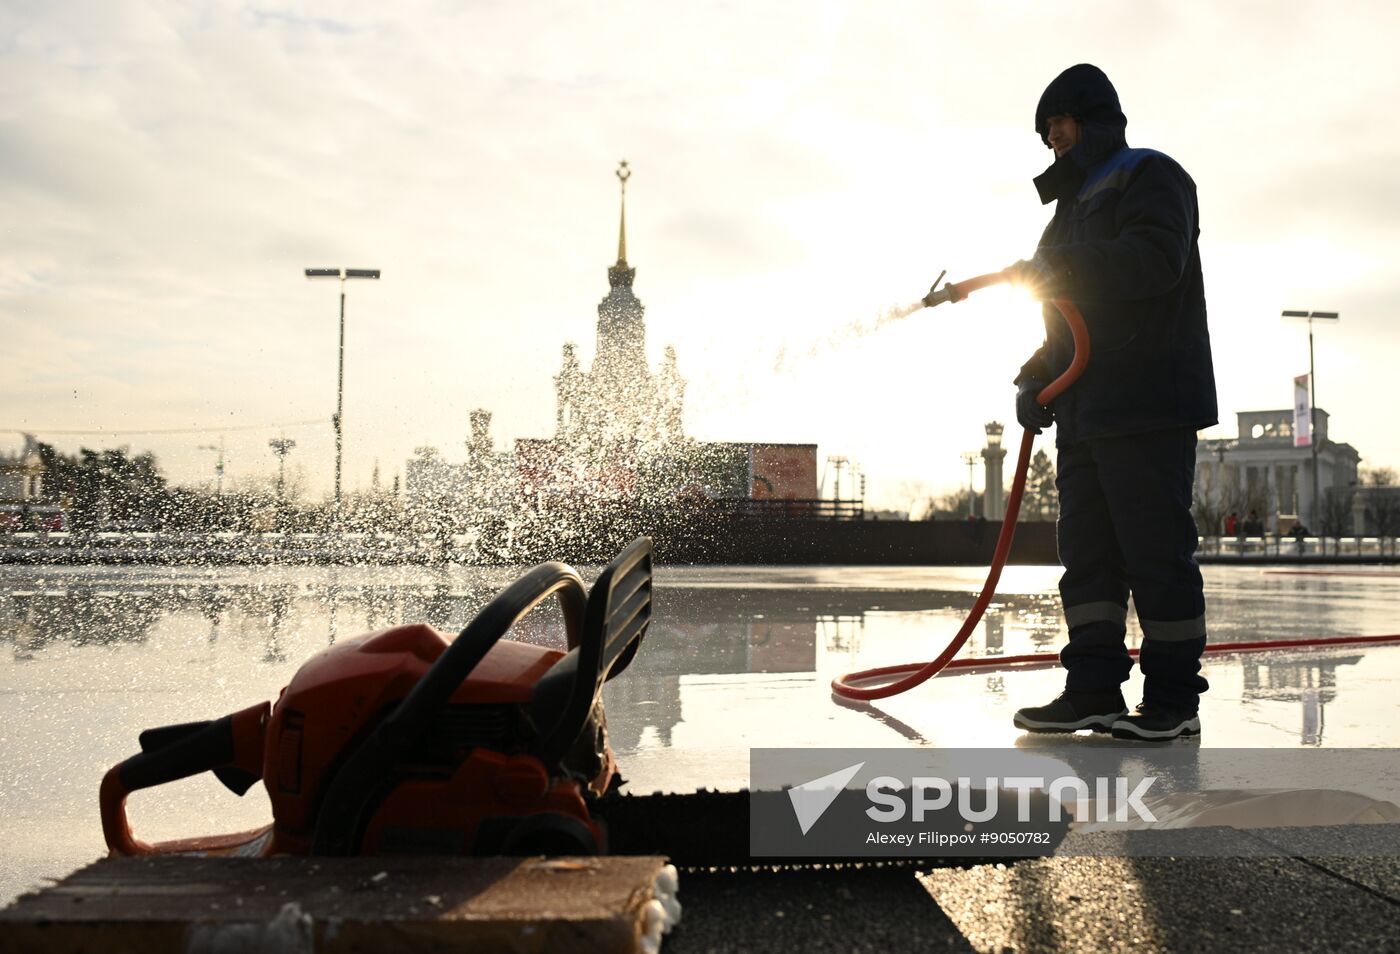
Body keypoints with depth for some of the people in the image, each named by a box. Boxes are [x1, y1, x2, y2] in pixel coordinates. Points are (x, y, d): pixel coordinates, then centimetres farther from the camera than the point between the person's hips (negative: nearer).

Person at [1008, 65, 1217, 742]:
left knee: (1154, 550, -7)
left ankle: (1173, 699, 1)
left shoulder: (1148, 175, 2)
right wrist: (1036, 378, 12)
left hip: (1148, 406, -9)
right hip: (1085, 411, 9)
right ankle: (1094, 690, 9)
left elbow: (1156, 260, -18)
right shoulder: (1077, 201, 28)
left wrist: (1054, 265, -16)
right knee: (1086, 550, 5)